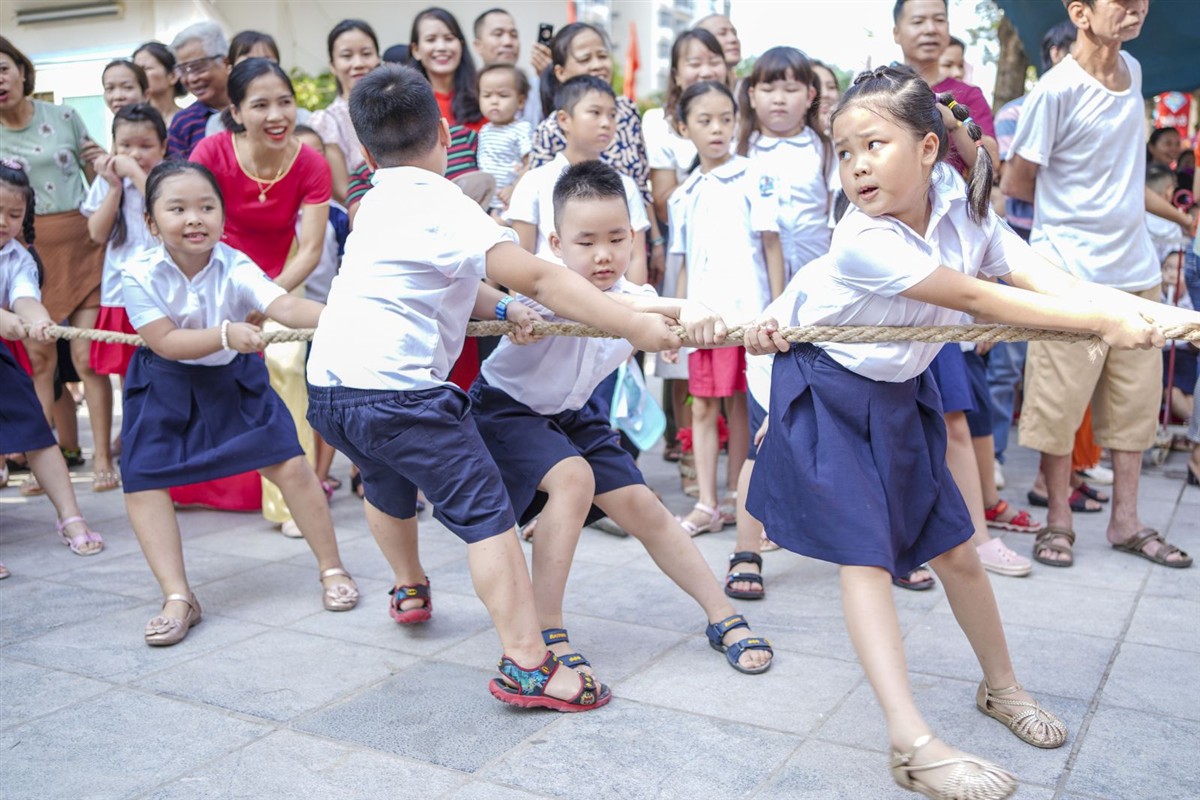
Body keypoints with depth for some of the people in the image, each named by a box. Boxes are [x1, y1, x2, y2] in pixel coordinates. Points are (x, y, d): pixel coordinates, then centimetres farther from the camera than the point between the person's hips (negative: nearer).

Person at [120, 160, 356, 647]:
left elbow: (283, 305, -38)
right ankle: (177, 598, 5)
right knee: (142, 483, -6)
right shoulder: (141, 275, -21)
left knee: (290, 465, -6)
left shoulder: (234, 267, -22)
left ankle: (332, 569, 13)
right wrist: (225, 334, -38)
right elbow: (167, 342, -23)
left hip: (235, 380, 0)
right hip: (166, 388, 1)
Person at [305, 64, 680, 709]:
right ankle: (525, 663, -7)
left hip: (328, 384, 9)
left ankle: (409, 588, 55)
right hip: (394, 387, -9)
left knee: (386, 480, 32)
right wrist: (634, 326, -19)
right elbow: (536, 277, -20)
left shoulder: (379, 200, 16)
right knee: (485, 510, -5)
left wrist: (502, 310, 3)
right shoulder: (445, 207, -11)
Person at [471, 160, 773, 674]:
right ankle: (545, 633, -19)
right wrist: (680, 309, -67)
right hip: (506, 406, -6)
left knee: (640, 506, 3)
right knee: (573, 479, -30)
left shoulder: (635, 298, -13)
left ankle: (724, 618, 15)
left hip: (570, 414, 6)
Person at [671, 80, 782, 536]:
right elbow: (685, 263, 14)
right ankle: (707, 505, 13)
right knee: (703, 407, 6)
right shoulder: (684, 195, 11)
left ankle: (734, 497, 16)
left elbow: (772, 246, -3)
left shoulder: (753, 179, -1)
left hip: (747, 311, -4)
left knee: (741, 404, 4)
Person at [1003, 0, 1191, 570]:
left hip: (1136, 271, 7)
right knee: (1060, 402, 2)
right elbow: (1015, 183, -7)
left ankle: (1126, 520, 24)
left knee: (1135, 399, 12)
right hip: (1073, 275, -7)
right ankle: (1058, 521, 17)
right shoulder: (1057, 91, -13)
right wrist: (1071, 206, 2)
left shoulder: (1133, 71, 9)